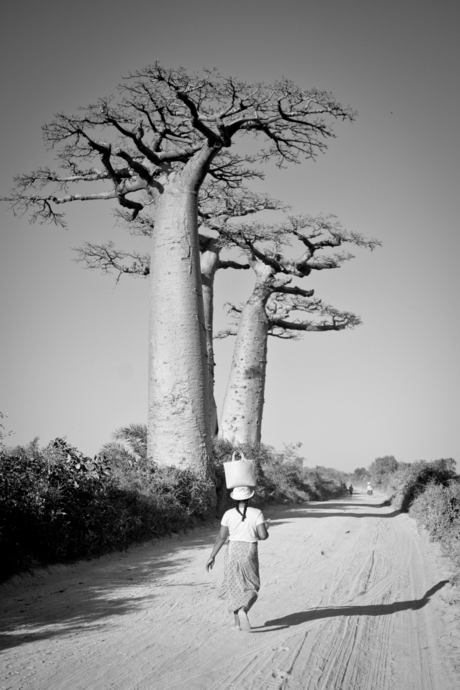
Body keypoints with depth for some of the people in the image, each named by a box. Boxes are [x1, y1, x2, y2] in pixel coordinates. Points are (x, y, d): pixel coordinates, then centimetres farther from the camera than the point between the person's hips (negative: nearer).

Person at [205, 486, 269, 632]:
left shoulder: (229, 514, -6)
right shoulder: (257, 513, -9)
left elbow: (221, 537, -7)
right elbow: (263, 536, -15)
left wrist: (212, 557, 0)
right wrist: (265, 528, 7)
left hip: (232, 552, 1)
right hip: (249, 554, -1)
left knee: (234, 586, 14)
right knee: (250, 588, 13)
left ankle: (237, 622, 12)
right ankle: (243, 610, -13)